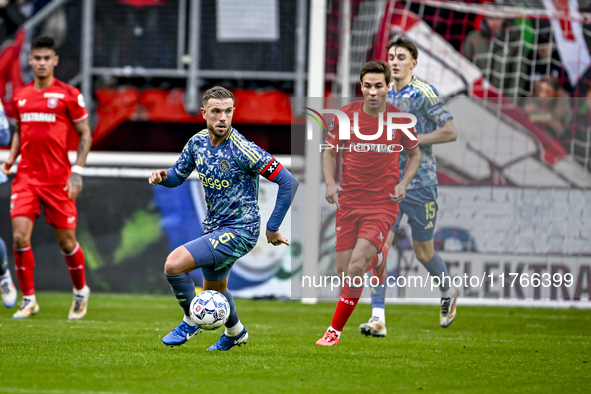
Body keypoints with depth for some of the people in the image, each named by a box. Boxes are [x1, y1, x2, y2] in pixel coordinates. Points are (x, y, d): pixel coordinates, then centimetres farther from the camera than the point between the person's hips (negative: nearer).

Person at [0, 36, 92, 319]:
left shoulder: (68, 94, -3)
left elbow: (85, 135, 1)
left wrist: (77, 172, -8)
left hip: (58, 179, -3)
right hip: (26, 177, 3)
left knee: (66, 241, 4)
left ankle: (80, 292, 28)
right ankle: (28, 299, 1)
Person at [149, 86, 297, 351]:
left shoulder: (242, 150, -23)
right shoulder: (198, 142, -3)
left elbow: (288, 181, -20)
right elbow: (178, 175, 12)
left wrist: (273, 228, -16)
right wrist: (162, 176, -12)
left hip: (239, 231, -8)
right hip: (213, 228, 8)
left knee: (174, 264, -21)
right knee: (213, 288, 28)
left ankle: (192, 321, 4)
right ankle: (235, 332, 58)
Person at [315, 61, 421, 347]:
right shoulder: (345, 115, -2)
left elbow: (415, 154, 14)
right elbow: (329, 151, 12)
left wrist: (403, 184, -2)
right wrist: (330, 183, -5)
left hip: (383, 205, -2)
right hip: (349, 203, 2)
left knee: (357, 266, -17)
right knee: (344, 272, 1)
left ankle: (335, 331, -9)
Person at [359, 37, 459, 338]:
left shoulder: (424, 93, -10)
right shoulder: (383, 94, 9)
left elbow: (450, 132, -12)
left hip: (419, 183, -4)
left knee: (423, 253, 8)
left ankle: (448, 293, 39)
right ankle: (378, 318, -13)